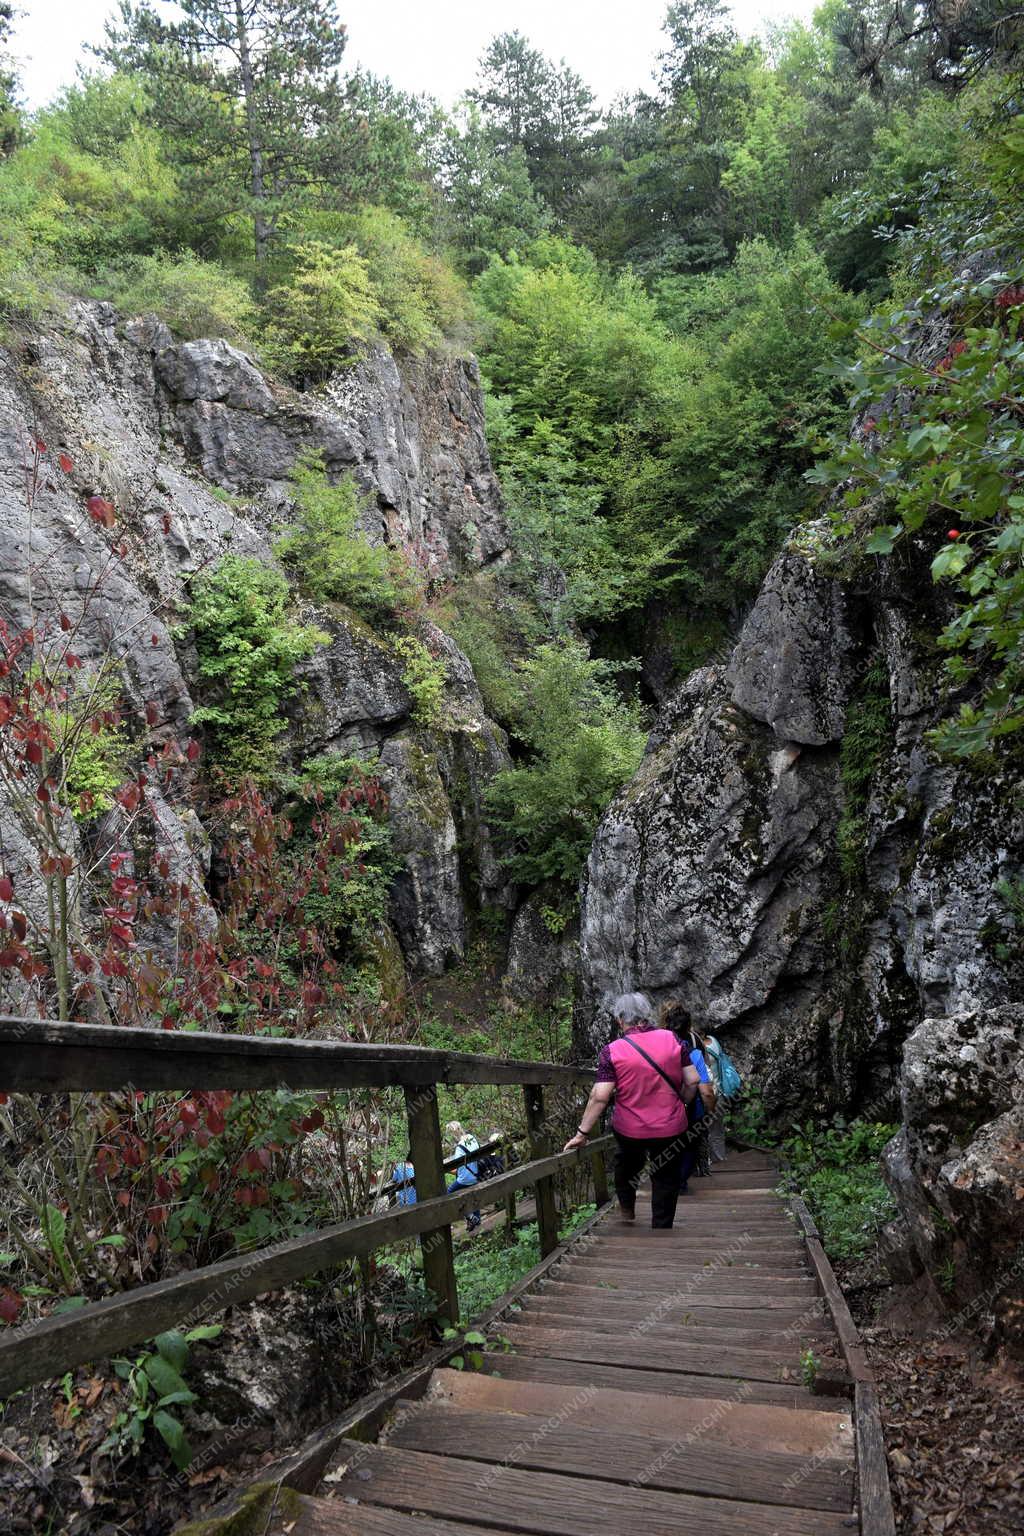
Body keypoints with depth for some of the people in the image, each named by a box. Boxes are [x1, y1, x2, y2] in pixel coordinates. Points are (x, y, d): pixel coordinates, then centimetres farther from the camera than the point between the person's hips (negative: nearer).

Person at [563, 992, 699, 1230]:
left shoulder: (612, 1051, -14)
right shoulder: (672, 1039, -7)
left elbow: (599, 1097, -17)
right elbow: (693, 1080, -4)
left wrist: (582, 1133, -10)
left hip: (630, 1131, 0)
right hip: (671, 1129, 0)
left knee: (626, 1165, 31)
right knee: (666, 1182, 16)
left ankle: (627, 1209, 44)